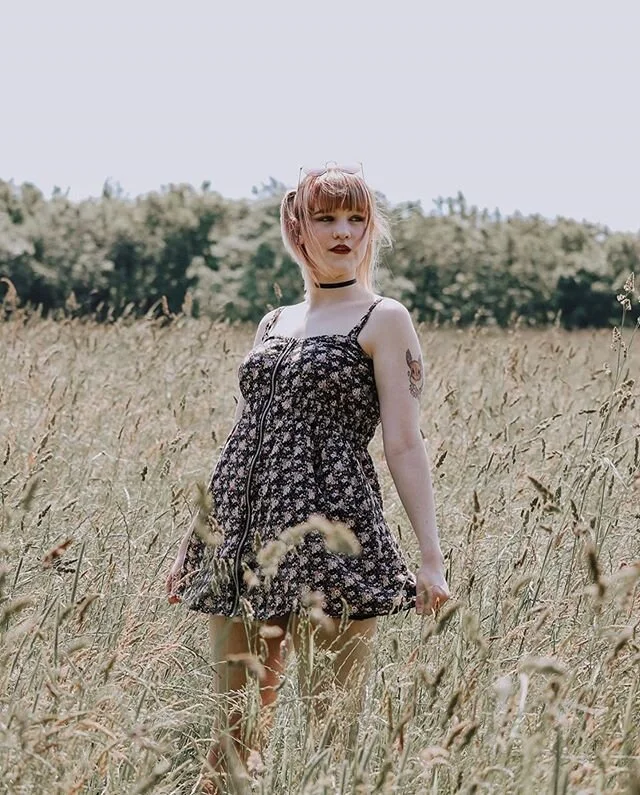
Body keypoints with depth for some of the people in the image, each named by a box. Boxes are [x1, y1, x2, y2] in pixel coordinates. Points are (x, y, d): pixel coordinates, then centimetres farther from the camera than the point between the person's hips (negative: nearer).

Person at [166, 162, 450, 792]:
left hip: (330, 534, -6)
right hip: (245, 534, 6)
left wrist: (431, 557, -11)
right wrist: (195, 540, 20)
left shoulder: (382, 319, 2)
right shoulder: (273, 323, 19)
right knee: (232, 727, 7)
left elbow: (403, 445, -4)